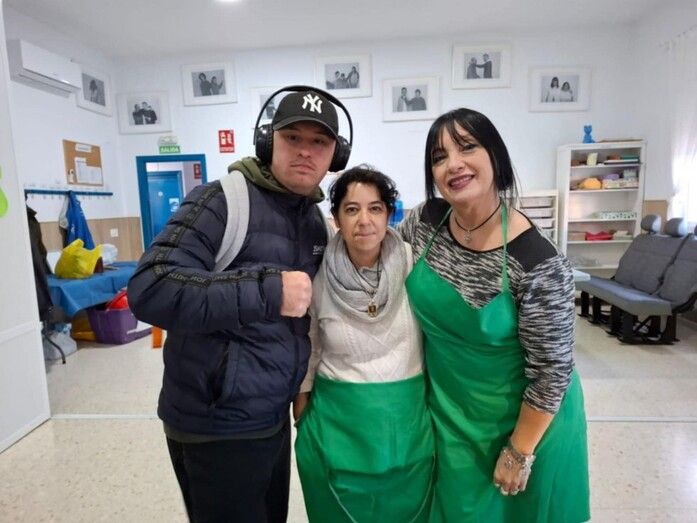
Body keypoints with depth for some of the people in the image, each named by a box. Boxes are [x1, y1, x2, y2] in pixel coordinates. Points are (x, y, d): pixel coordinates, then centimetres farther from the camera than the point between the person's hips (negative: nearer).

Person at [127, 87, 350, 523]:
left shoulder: (318, 220, 5)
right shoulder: (222, 201, -18)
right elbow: (150, 290, -29)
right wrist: (268, 291, -32)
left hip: (275, 416, 7)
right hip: (218, 426, -7)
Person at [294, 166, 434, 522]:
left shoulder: (415, 264, -12)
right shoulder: (318, 278, -11)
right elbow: (307, 353, 2)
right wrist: (302, 418, 8)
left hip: (408, 423, 1)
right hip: (338, 425, 0)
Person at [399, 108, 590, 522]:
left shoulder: (537, 262, -27)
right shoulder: (425, 221, -13)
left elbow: (552, 370, -18)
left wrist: (519, 453, -11)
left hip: (520, 421, -4)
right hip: (449, 414, 4)